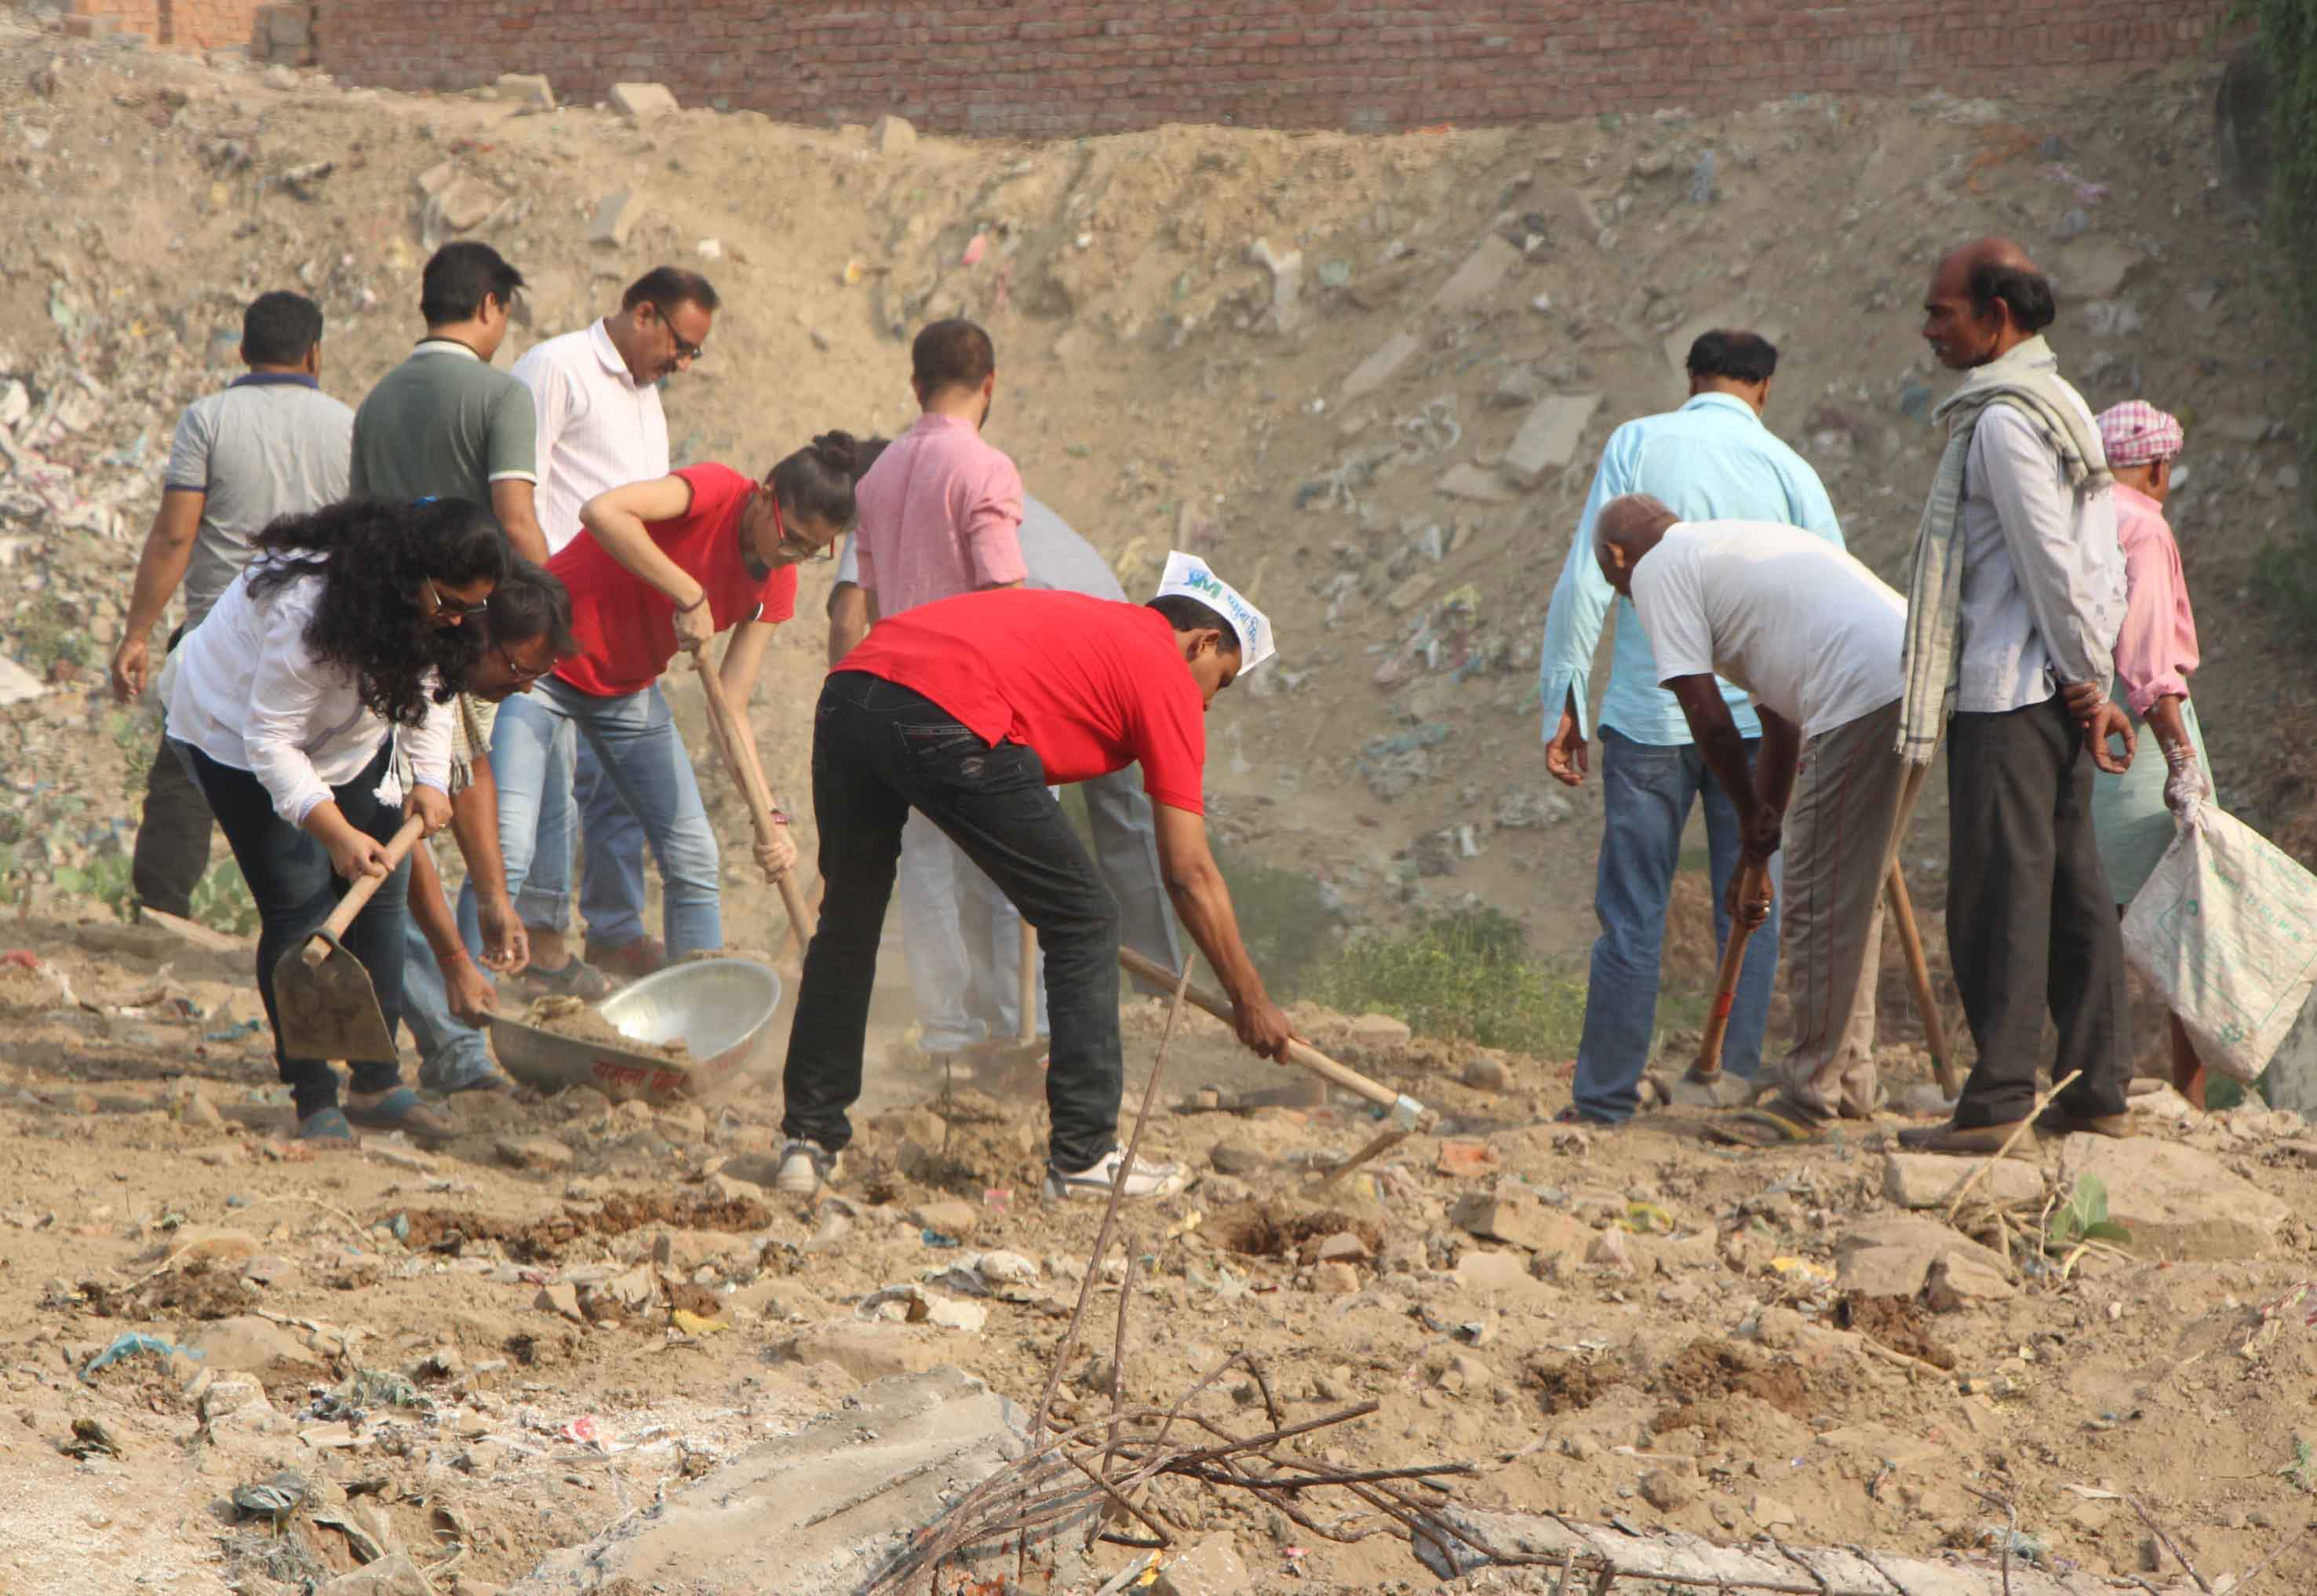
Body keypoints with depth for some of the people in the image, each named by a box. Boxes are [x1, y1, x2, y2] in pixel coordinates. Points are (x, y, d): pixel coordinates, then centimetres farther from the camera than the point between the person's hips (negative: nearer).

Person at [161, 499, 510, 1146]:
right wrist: (337, 834, -39)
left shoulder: (434, 613, -15)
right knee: (300, 907, -14)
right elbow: (269, 739, -33)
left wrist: (429, 779, -13)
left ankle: (377, 1081, 8)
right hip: (236, 734, -7)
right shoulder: (308, 607, -39)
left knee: (381, 897, 0)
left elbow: (429, 686, 4)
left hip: (351, 741, 7)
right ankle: (315, 1100, -10)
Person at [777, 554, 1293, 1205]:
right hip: (949, 720, -7)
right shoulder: (1166, 674, 15)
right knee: (1084, 923, 9)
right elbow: (1189, 873, 13)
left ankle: (809, 1141, 27)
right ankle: (1085, 1157, 11)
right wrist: (1251, 1001, 21)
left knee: (848, 920, 25)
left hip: (847, 690, 7)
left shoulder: (1077, 619, 36)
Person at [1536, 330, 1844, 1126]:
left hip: (1648, 715, -1)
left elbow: (1585, 582, -6)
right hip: (1757, 717, 1)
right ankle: (1738, 1082, 4)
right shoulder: (1789, 470, 3)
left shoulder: (1637, 445, -1)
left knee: (1631, 913, 4)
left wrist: (1564, 703, 0)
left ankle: (1606, 1096, 5)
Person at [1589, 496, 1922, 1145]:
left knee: (1820, 905, -3)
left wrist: (1752, 816, 13)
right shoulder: (1734, 544, 33)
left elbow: (1707, 716, -1)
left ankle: (1809, 1099, 1)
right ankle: (1850, 1081, 26)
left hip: (1864, 695, -9)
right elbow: (1780, 726, 35)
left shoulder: (1657, 569, 6)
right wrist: (1758, 856, 37)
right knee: (1853, 896, 19)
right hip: (1920, 684, 9)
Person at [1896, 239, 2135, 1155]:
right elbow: (2105, 568, 17)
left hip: (2008, 693, -10)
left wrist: (2084, 680, -10)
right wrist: (2093, 679, 13)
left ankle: (1996, 1102, -8)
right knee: (2070, 885, 10)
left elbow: (2053, 565, -17)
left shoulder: (2004, 421, -14)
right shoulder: (2065, 409, 17)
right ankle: (2097, 1088, 12)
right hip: (2058, 690, 10)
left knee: (2000, 894, -8)